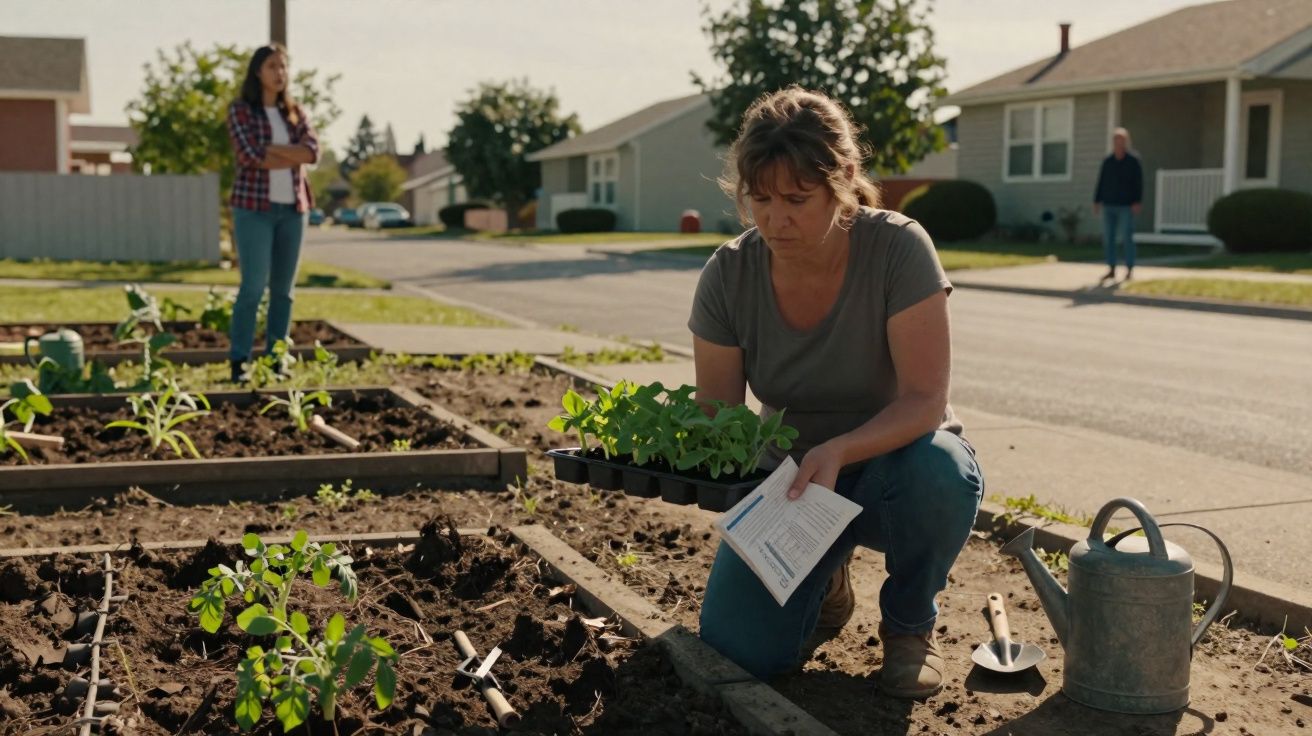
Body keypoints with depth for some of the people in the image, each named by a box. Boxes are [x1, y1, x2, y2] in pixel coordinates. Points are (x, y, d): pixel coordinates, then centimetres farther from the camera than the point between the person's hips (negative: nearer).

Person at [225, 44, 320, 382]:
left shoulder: (294, 112, 13)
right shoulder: (240, 110, -2)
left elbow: (313, 151, -5)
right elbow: (251, 156, -16)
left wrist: (271, 148, -14)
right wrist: (293, 158, -8)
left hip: (292, 208, 5)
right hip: (254, 206, -5)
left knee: (283, 288, 5)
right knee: (254, 286, -11)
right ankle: (238, 363, -6)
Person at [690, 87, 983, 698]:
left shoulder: (899, 249, -22)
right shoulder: (727, 276, -14)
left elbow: (925, 401, -26)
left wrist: (838, 452, -43)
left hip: (894, 460, -2)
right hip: (789, 476, 2)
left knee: (937, 467, -39)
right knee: (737, 648, -19)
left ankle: (909, 623, -5)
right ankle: (823, 574, 19)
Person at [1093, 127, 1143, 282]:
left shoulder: (1133, 161, -3)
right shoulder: (1107, 161, 8)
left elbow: (1139, 183, -7)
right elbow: (1101, 182, 9)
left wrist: (1138, 202, -16)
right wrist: (1096, 202, 3)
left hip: (1126, 206, -4)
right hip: (1109, 206, 4)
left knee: (1127, 238, -5)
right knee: (1108, 238, 1)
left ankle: (1129, 271, 2)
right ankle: (1111, 270, 9)